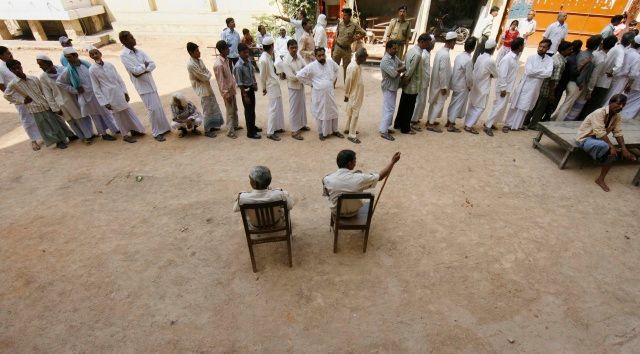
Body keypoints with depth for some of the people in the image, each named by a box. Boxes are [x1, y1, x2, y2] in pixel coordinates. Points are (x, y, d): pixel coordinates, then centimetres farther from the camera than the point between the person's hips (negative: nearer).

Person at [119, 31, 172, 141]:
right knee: (153, 109, -4)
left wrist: (142, 71, -14)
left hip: (151, 83, 6)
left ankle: (164, 128, 23)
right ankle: (157, 133, 6)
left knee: (159, 107, 10)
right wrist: (145, 65, -3)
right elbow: (135, 70, -18)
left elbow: (153, 64, -1)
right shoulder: (123, 55, -10)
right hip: (142, 86, -6)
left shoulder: (139, 51, 8)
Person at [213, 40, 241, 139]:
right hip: (227, 91, -9)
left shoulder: (226, 59, 3)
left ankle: (235, 125, 39)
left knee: (235, 109, 21)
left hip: (231, 88, 9)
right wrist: (226, 93, -19)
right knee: (230, 111, 1)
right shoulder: (218, 64, -25)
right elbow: (221, 81, -22)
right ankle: (230, 131, 12)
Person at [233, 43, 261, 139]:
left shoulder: (248, 61, 1)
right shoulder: (238, 66, -22)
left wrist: (255, 84, 2)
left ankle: (253, 126, 37)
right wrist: (245, 95, -19)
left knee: (253, 109, 19)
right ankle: (250, 132, 11)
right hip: (246, 89, -8)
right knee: (248, 110, 1)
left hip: (251, 88, 8)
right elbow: (240, 83, -20)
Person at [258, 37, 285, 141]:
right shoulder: (263, 60, -20)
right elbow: (262, 76, -13)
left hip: (276, 85, 9)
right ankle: (270, 132, 3)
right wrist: (264, 89, -5)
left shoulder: (269, 57, 6)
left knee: (279, 108, 16)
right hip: (271, 87, -9)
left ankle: (277, 127, 29)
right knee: (273, 109, -5)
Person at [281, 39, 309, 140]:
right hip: (293, 87, -7)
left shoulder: (298, 56, -1)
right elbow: (292, 77, -24)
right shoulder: (286, 61, -21)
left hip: (301, 84, 7)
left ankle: (301, 125, 36)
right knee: (294, 108, -1)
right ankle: (294, 131, 8)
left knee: (302, 105, 18)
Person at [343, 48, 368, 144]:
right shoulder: (353, 67, -24)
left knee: (352, 113, 20)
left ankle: (348, 129, 35)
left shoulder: (358, 65, 5)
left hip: (358, 94, 9)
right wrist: (346, 95, -14)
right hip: (354, 95, -9)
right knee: (354, 114, -3)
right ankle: (352, 135, 5)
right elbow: (348, 82, -20)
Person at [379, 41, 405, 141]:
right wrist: (401, 69, -8)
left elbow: (402, 65, 11)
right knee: (389, 109, -8)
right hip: (388, 88, -9)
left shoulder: (394, 57, 7)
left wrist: (397, 69, -10)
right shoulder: (385, 61, -22)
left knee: (389, 109, 14)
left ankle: (385, 128, 24)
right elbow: (394, 74, -26)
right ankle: (383, 132, -2)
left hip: (393, 87, 9)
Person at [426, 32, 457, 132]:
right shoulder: (445, 54, -22)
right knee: (439, 103, 0)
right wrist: (444, 86, -20)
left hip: (436, 82, 9)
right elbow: (442, 71, -24)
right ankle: (431, 124, 4)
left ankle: (430, 120, 27)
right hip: (440, 84, -9)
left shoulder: (440, 51, 6)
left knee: (434, 102, 17)